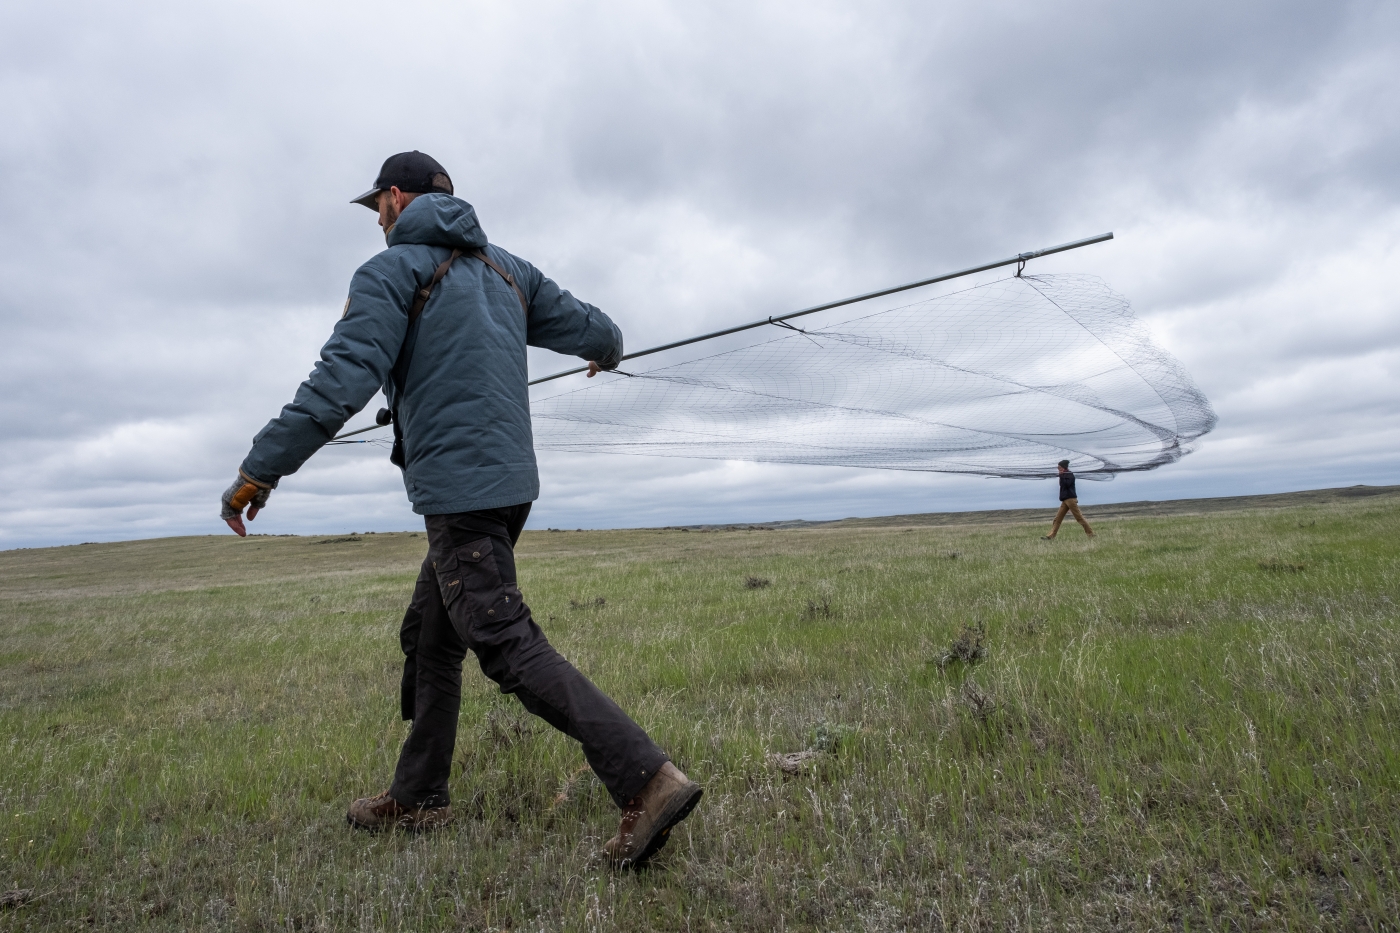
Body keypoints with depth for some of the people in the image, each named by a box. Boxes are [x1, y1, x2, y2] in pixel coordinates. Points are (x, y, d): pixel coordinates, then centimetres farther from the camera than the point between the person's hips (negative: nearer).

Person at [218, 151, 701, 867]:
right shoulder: (506, 268, 16)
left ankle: (646, 780, -15)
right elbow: (596, 331, 19)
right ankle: (417, 800, 28)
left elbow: (339, 383, -15)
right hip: (509, 480, 9)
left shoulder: (392, 271, -4)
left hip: (458, 491, -9)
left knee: (509, 647, -9)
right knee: (428, 637, 18)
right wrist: (605, 351, 43)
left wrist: (258, 472, -9)